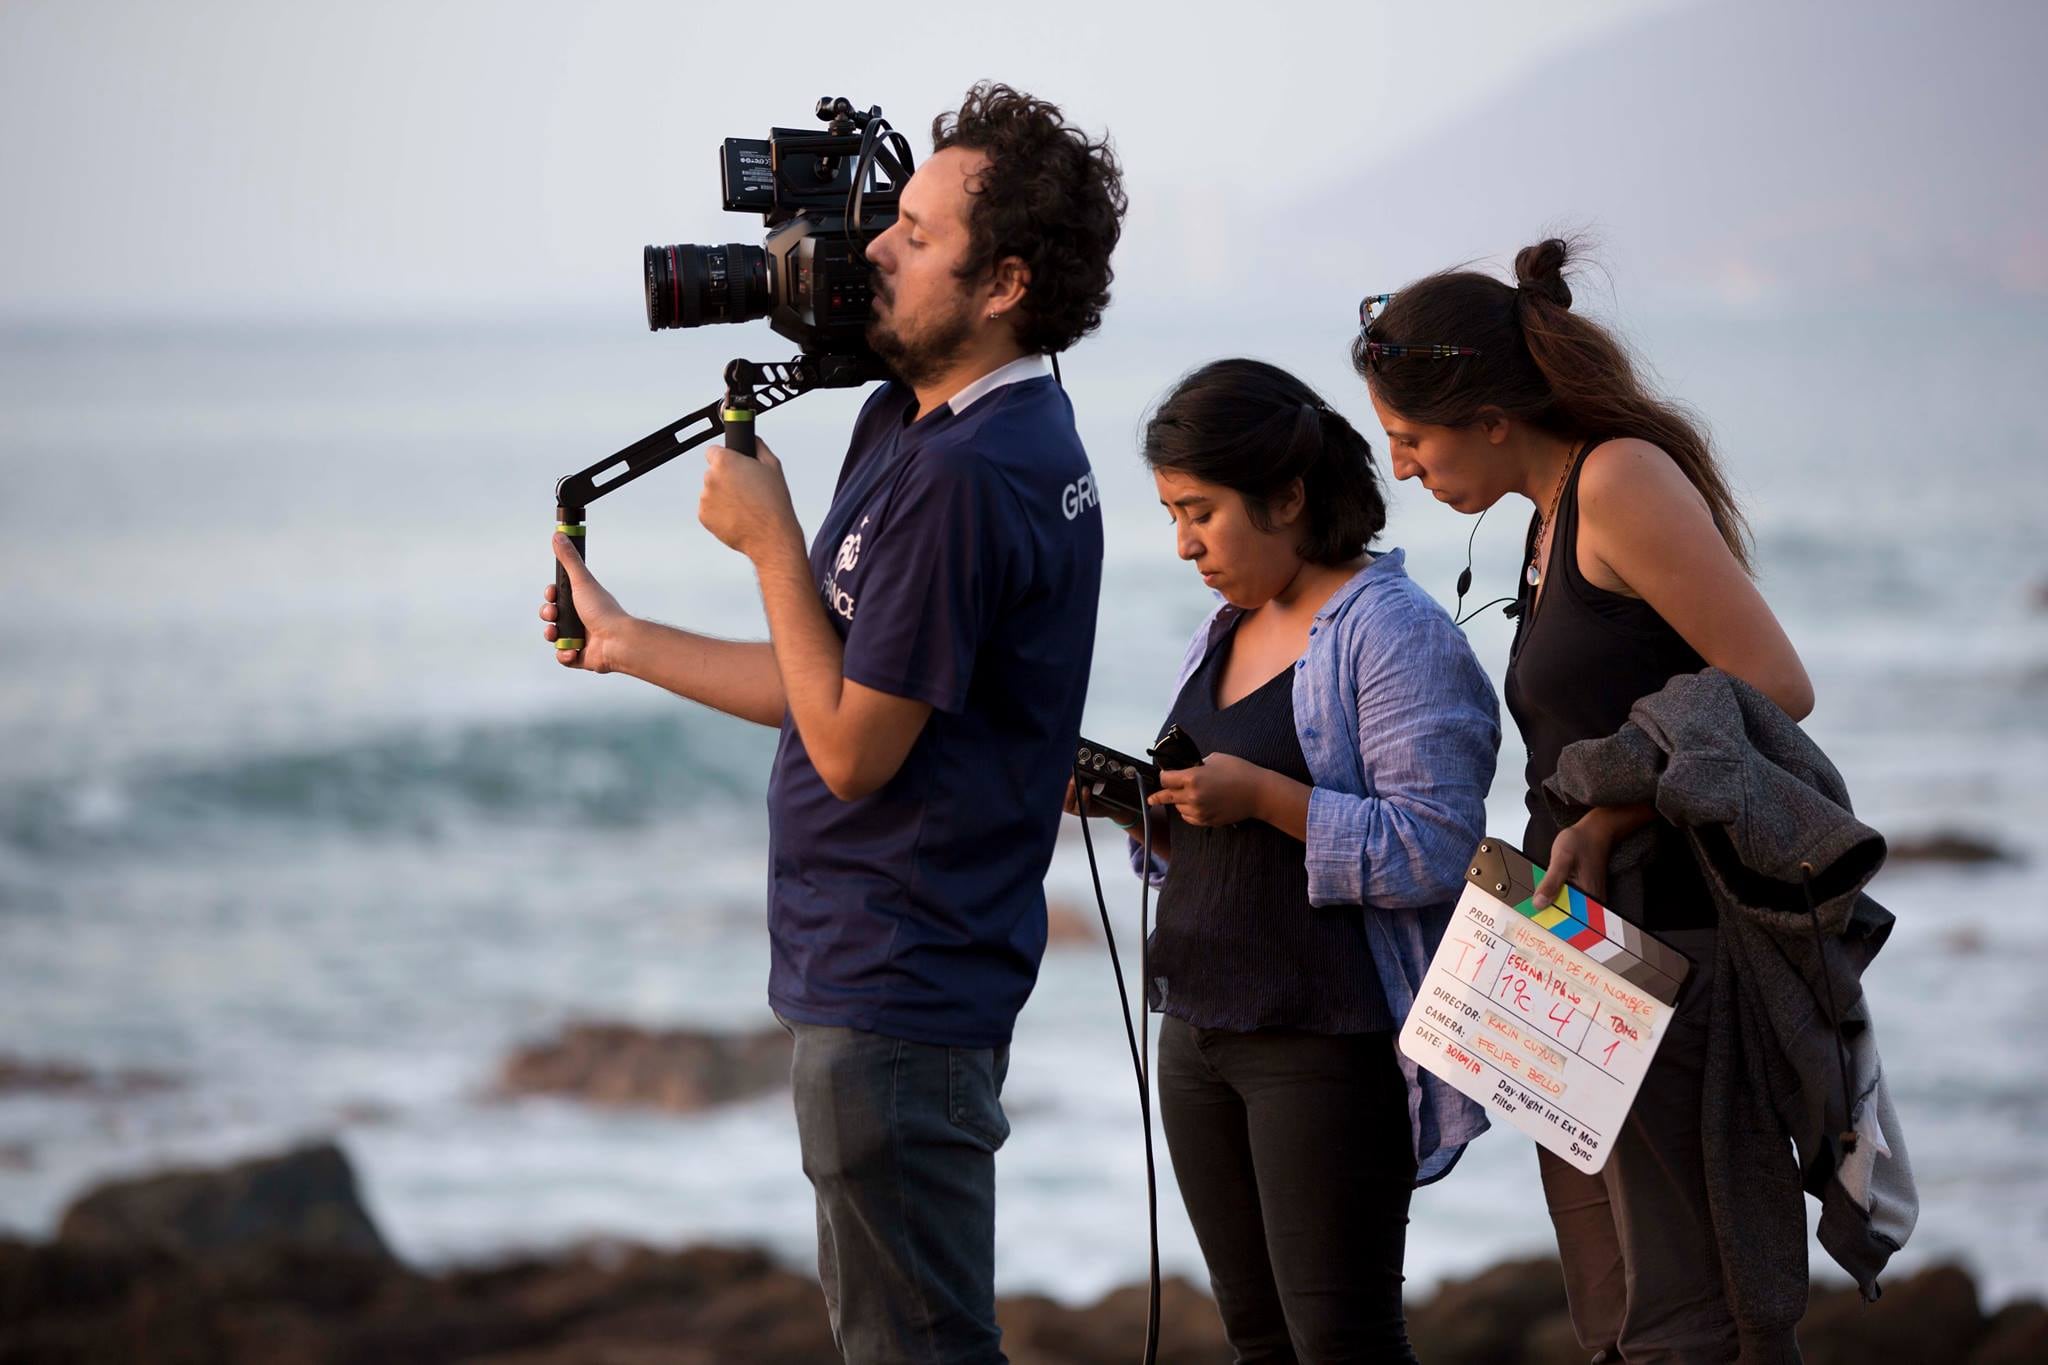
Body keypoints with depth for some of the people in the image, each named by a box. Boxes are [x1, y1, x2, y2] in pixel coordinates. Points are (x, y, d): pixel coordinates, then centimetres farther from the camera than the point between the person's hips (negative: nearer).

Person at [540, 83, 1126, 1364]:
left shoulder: (965, 475, -23)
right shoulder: (914, 421, 10)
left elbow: (852, 747, -21)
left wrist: (769, 537, -13)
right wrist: (624, 642, 25)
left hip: (897, 994, -11)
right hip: (868, 965, 11)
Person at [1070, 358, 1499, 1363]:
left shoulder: (1394, 633, -10)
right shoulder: (1224, 633, 16)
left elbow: (1436, 850, -19)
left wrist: (1262, 796, -23)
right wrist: (1138, 805, 4)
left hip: (1329, 1044, -8)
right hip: (1200, 1032, 8)